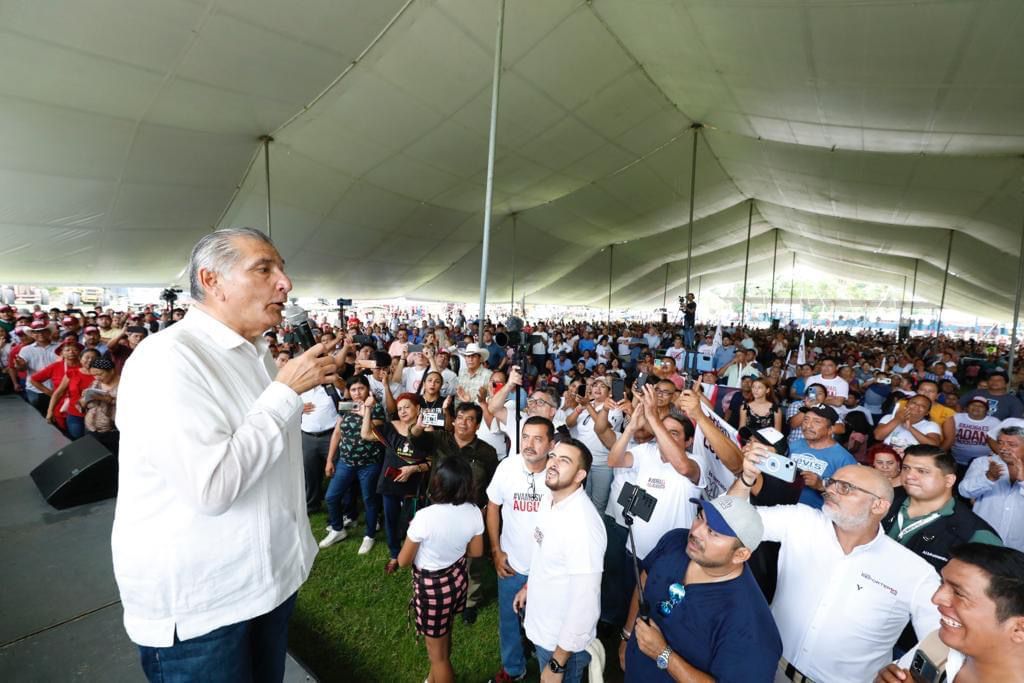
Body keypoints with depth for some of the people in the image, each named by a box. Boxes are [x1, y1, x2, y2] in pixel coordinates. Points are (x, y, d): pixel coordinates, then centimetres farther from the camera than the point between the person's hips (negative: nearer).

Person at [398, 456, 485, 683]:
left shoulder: (425, 517, -32)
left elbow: (404, 561, -17)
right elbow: (476, 551, -1)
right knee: (443, 638, 32)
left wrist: (414, 533, -1)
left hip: (432, 587, -6)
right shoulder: (474, 512, -17)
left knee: (437, 651, 19)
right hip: (457, 578, 6)